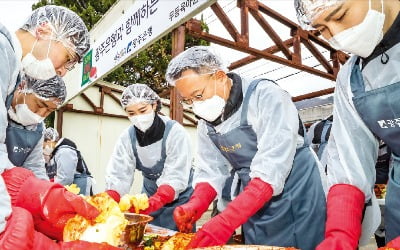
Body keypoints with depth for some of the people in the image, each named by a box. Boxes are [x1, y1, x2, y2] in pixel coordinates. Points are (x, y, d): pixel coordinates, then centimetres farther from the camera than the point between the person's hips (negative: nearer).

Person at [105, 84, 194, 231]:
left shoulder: (175, 132, -22)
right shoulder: (127, 137, -10)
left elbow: (176, 177, -27)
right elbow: (119, 176, -13)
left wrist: (155, 202, -43)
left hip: (178, 200, -3)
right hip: (151, 198, 4)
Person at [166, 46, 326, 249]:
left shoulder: (266, 96, -21)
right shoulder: (206, 122, 0)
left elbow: (270, 169, -29)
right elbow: (210, 171, 0)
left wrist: (226, 220, -35)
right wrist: (195, 205, -20)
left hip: (296, 203, -5)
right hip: (252, 207, 6)